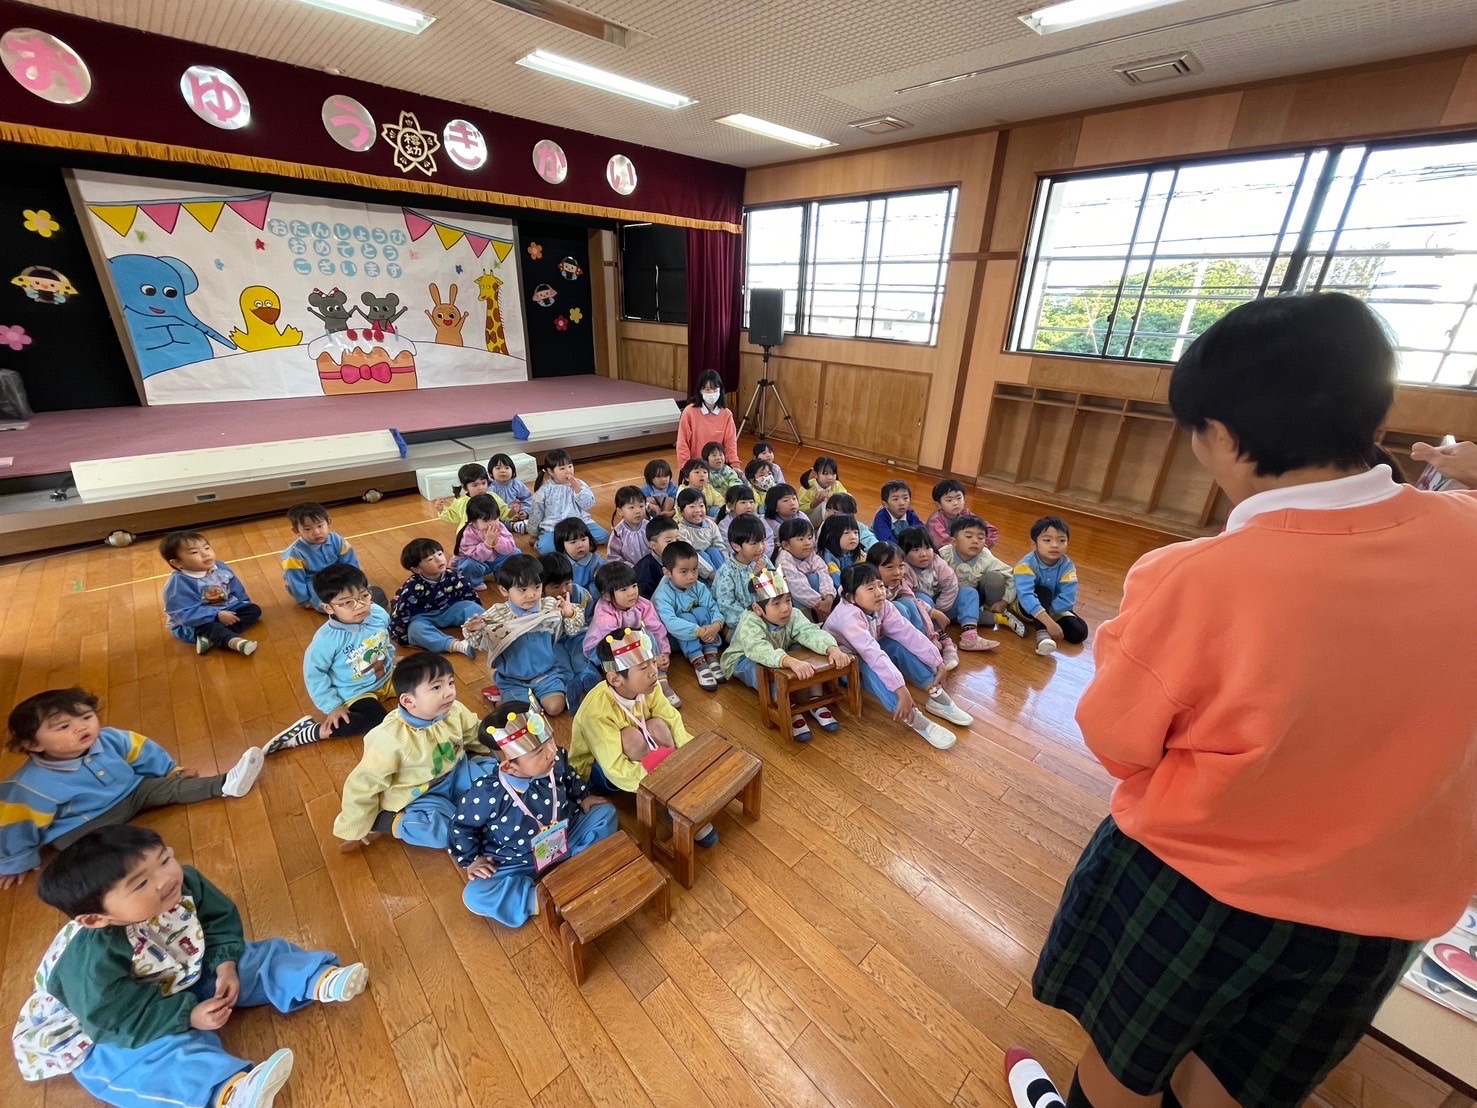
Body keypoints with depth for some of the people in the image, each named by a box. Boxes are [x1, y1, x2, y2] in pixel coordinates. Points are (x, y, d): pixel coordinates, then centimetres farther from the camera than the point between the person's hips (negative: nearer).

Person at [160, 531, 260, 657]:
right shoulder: (179, 582, -23)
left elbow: (237, 590, 12)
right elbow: (184, 614, -27)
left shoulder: (221, 568, -2)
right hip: (192, 624, -7)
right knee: (207, 626, -37)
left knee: (254, 609, -9)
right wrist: (217, 616, -31)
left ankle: (212, 637, -27)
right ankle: (234, 641, -68)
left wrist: (244, 604, -3)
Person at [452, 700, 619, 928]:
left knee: (607, 812, -8)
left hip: (564, 838, 3)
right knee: (474, 895, -25)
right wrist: (472, 860, -6)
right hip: (517, 862, -3)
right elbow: (462, 826, -7)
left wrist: (584, 798, 2)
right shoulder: (487, 793, -28)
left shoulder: (555, 759, -18)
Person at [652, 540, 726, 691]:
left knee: (702, 611, -23)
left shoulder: (699, 587, -10)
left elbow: (713, 608, -17)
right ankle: (698, 662, -33)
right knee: (686, 617, -31)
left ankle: (711, 656, -24)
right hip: (673, 637, -4)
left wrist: (716, 624, -40)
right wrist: (699, 631, -49)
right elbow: (670, 623, -39)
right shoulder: (663, 594, -26)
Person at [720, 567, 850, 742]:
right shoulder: (750, 623, -36)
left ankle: (814, 701, -15)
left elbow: (811, 632, -34)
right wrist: (791, 661, -71)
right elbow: (758, 650, -54)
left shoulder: (793, 615, -20)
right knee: (766, 670, -38)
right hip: (744, 661, -5)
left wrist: (833, 649, -56)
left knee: (806, 653, -21)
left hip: (780, 655, 5)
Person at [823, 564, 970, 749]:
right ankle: (912, 718, -35)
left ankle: (936, 696, -9)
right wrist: (901, 689, -50)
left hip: (868, 658, 7)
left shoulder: (882, 606, -14)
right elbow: (871, 653, -45)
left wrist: (938, 663, -25)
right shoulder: (849, 615, -36)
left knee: (898, 646, -17)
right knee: (870, 665, -35)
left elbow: (908, 633, -18)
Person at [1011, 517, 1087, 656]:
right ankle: (1042, 632, -35)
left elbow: (1068, 599, -23)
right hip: (1026, 607, -4)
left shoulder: (1067, 566, -17)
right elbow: (1026, 596, -41)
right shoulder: (1027, 565, -28)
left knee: (1079, 633, -15)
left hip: (1054, 608, 4)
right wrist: (1049, 622, -48)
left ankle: (1031, 623, -8)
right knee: (1043, 592, -33)